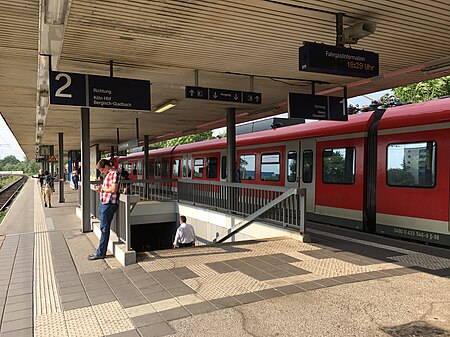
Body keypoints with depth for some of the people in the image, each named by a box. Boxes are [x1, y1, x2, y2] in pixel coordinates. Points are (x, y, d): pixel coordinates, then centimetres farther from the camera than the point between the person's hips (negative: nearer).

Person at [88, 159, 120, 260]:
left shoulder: (114, 174, -11)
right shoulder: (108, 175, 20)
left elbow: (113, 189, -20)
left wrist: (102, 188, -7)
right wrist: (100, 189, 9)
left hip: (108, 204, -10)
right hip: (103, 203, 10)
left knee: (104, 228, -4)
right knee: (103, 228, 11)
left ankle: (101, 253, 3)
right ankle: (100, 251, 17)